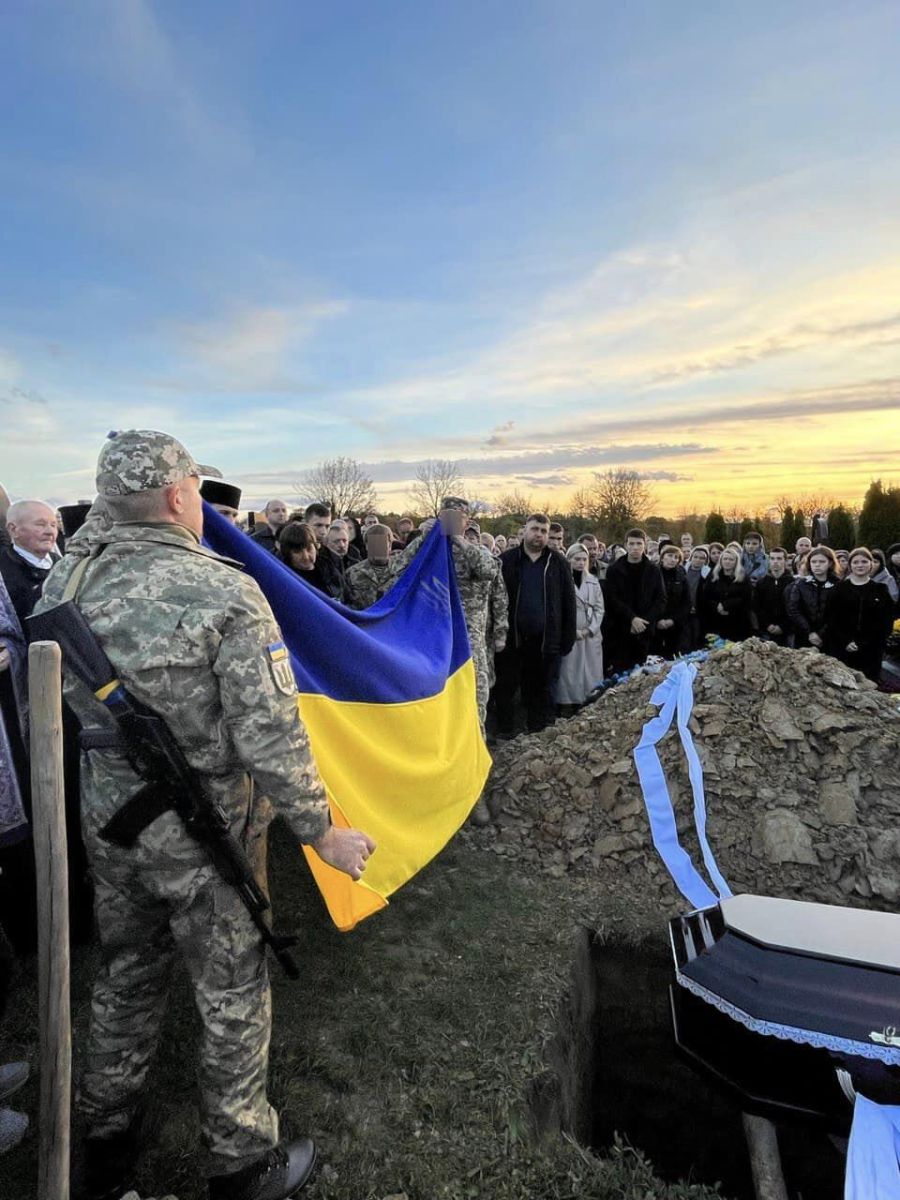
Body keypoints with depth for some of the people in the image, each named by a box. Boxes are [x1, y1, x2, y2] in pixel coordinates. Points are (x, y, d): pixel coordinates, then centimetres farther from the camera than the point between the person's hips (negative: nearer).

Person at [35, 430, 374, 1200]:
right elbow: (271, 739, -23)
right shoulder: (226, 594, -23)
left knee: (127, 976, 27)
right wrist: (322, 833, -11)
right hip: (202, 832, -5)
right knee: (233, 996, 16)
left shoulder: (66, 581, -5)